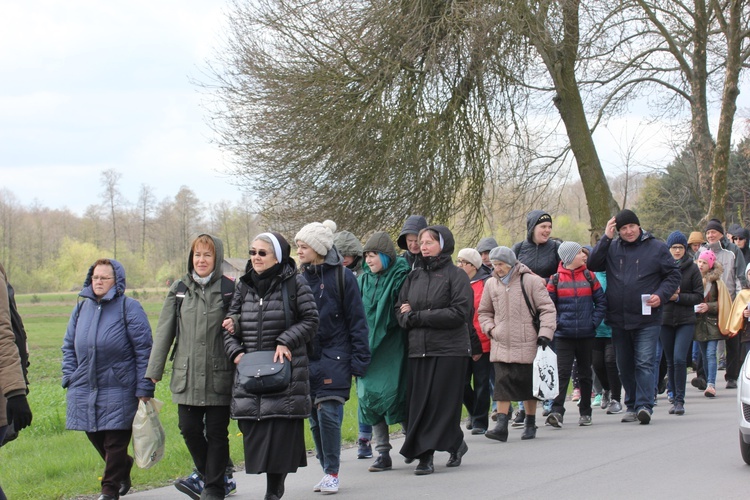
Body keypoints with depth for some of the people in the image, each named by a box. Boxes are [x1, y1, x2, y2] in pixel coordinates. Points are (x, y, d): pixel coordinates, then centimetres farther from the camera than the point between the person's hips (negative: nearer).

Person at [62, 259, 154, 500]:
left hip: (118, 389, -5)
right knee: (95, 437, 12)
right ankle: (123, 470, 35)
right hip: (85, 388, 5)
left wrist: (144, 389, -11)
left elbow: (144, 349, -8)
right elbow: (69, 345, 17)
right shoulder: (82, 307, 9)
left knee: (115, 442, -1)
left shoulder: (129, 308, -7)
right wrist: (69, 377, 5)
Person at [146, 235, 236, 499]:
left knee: (216, 433, 2)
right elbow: (164, 332, 8)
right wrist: (153, 371, 6)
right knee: (189, 428, 3)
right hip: (187, 376, 3)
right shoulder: (179, 290, 8)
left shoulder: (228, 289, -1)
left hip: (219, 376, -3)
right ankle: (207, 475, 26)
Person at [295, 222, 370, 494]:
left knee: (328, 414, -13)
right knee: (315, 419, 5)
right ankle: (327, 471, 15)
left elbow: (356, 321, -4)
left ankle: (332, 473, -4)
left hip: (334, 357, -5)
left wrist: (359, 359, -8)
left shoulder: (342, 277, -4)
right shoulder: (301, 279, 11)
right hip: (307, 358, 5)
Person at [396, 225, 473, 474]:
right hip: (418, 350, 5)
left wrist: (419, 316, -12)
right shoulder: (414, 276, 14)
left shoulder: (456, 275, -2)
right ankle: (424, 455, 6)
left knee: (443, 403, -4)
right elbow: (400, 310, 13)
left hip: (449, 351, -5)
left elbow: (459, 313, -13)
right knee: (419, 404, 1)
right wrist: (408, 318, -11)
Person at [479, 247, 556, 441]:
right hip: (501, 345, 3)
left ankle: (530, 425, 19)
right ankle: (501, 426, -9)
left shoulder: (530, 281, -6)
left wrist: (545, 333, -12)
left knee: (528, 385, 6)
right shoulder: (491, 284, 6)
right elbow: (484, 312, 20)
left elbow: (548, 308, -4)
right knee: (502, 384, -6)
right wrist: (490, 329, 4)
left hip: (527, 345, -3)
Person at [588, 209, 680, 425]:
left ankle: (644, 405, -12)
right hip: (618, 320, 4)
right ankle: (632, 406, 20)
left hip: (647, 320, -3)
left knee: (644, 363, -10)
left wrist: (661, 295, -11)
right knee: (625, 366, 10)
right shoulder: (611, 247, 8)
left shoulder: (656, 248, 2)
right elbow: (593, 265, -4)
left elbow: (673, 275, 5)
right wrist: (606, 237, -8)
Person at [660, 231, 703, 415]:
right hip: (665, 319, 2)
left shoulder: (692, 268, 1)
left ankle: (679, 400, -8)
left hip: (686, 320, -2)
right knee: (671, 362, 8)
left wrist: (678, 297, -12)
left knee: (679, 358, -15)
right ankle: (675, 398, 19)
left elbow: (699, 296, 0)